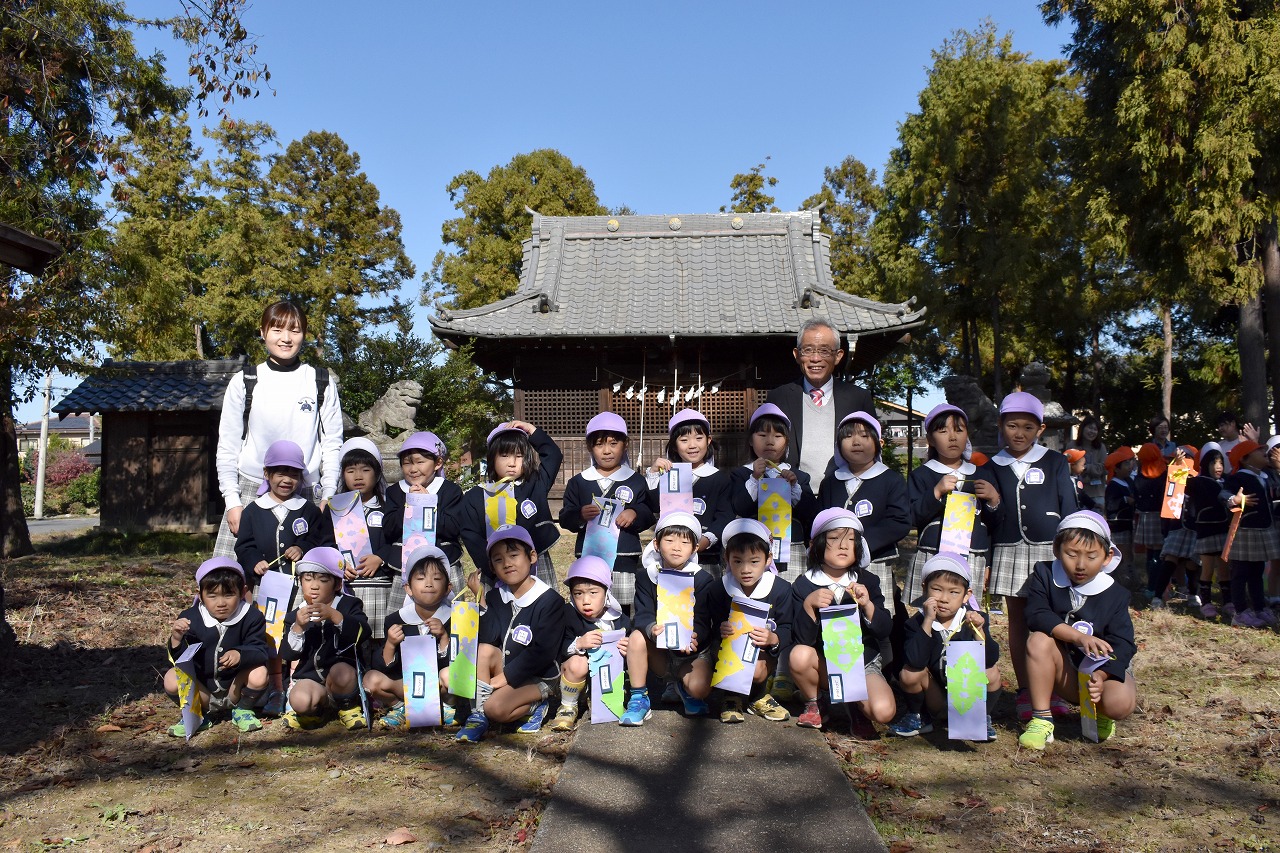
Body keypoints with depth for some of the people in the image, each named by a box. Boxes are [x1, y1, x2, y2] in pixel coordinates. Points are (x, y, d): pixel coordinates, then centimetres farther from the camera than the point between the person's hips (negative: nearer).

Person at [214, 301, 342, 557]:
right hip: (251, 491, 0)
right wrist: (232, 501, 0)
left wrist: (328, 500, 0)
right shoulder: (244, 382, 7)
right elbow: (227, 446, 7)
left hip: (305, 494, 0)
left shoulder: (322, 384, 7)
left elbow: (332, 444, 7)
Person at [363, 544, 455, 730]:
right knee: (371, 679, -23)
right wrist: (390, 644, -21)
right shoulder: (395, 620, -2)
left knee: (450, 675, -33)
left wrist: (444, 636, -22)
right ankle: (401, 708, 2)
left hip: (438, 686, -2)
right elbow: (384, 669, -4)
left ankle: (444, 707, -1)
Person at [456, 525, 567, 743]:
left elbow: (542, 653, -21)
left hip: (536, 678, -6)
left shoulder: (550, 601, -17)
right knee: (484, 650, -23)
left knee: (496, 708, -27)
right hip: (503, 668, 6)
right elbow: (487, 639, -10)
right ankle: (478, 714, -13)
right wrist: (480, 601, -20)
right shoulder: (495, 597, 1)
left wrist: (505, 676, -18)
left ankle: (537, 701, -1)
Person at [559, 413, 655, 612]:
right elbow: (565, 518, 4)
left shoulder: (636, 482, 7)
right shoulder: (578, 482, 8)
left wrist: (635, 513, -15)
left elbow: (649, 516, 5)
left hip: (625, 560, 0)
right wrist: (580, 515, -16)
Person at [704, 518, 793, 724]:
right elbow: (712, 628, -1)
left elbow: (787, 629, -7)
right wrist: (720, 632, -26)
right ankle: (732, 697, 4)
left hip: (763, 651, 0)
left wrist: (773, 638, -30)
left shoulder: (781, 589, -8)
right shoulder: (717, 590, -5)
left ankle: (758, 698, 7)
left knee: (756, 670, -32)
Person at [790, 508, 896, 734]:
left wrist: (868, 605, -25)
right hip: (824, 662, 0)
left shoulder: (867, 582, -1)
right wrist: (809, 605, -31)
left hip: (863, 662, 0)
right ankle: (812, 704, -1)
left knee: (884, 711, -26)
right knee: (799, 655, -33)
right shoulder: (803, 585, -7)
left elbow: (884, 630, -7)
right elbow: (802, 639, -15)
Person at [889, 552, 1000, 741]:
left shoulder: (975, 619, -10)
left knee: (991, 673, -24)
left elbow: (990, 660, -21)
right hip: (935, 698, -1)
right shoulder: (917, 623, -14)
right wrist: (928, 621, -35)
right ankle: (916, 716, 4)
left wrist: (978, 630, -36)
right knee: (909, 673, -27)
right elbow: (916, 661, -32)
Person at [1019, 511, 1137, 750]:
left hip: (1104, 667, 0)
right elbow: (1036, 615, -24)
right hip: (1064, 670, 0)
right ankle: (1041, 720, -21)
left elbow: (1121, 643, -16)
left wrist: (1101, 675, -35)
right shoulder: (1044, 574, -8)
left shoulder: (1115, 595, -9)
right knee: (1039, 640, -31)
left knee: (1120, 703, -32)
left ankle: (1099, 714, 11)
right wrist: (1079, 637, -37)